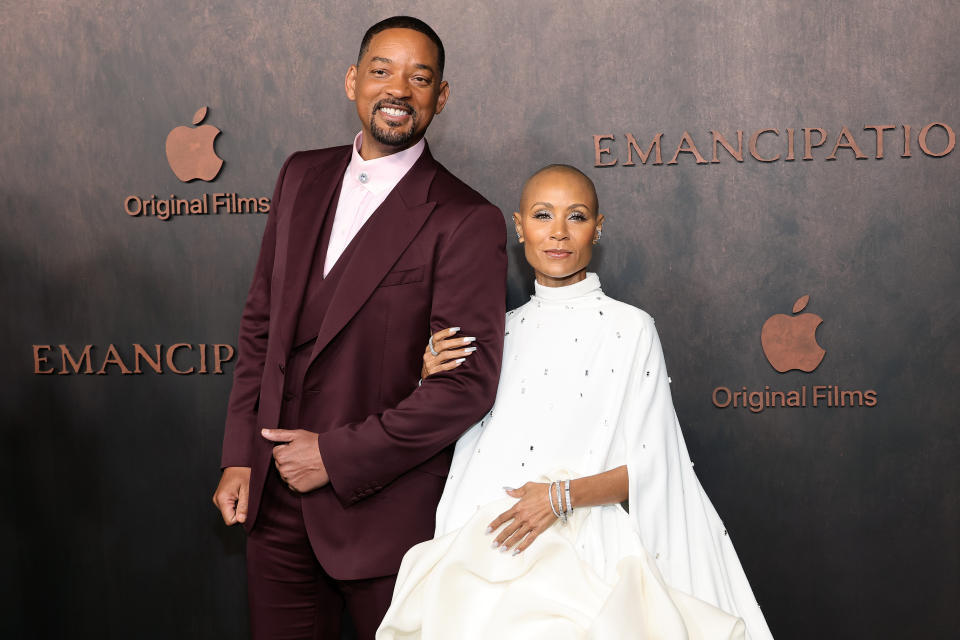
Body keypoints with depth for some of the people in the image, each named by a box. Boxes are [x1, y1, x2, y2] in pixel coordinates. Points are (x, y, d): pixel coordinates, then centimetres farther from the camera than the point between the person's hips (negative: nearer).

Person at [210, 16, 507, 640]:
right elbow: (262, 322, 11)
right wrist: (240, 457, 6)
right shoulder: (303, 177, 7)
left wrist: (337, 456, -14)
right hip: (275, 499, 5)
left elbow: (468, 384, -16)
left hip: (382, 512, -5)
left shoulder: (467, 221, -11)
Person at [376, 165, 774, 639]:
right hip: (486, 553, 3)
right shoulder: (499, 330, 12)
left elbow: (649, 466, -3)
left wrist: (563, 495, -16)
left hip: (583, 555, -3)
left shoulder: (629, 328, -1)